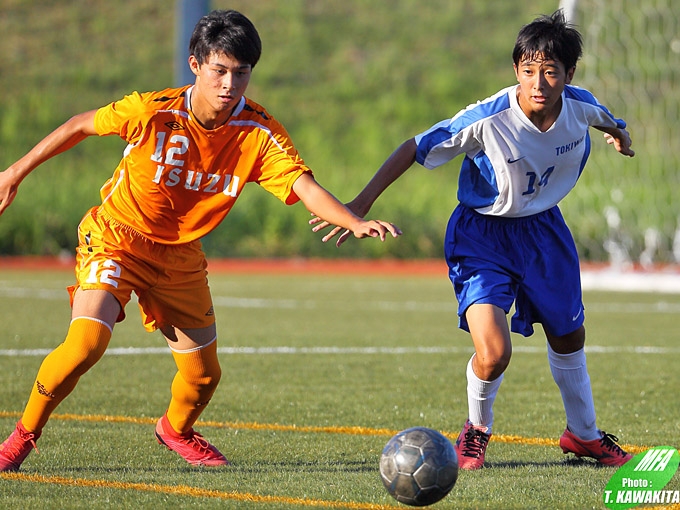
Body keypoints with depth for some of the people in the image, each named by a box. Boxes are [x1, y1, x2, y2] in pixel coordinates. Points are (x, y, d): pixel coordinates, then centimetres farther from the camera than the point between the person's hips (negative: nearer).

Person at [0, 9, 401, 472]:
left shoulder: (260, 133, -18)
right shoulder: (153, 111, -24)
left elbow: (305, 186, -29)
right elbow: (81, 126, -7)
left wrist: (355, 222, -48)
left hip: (180, 255, 4)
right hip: (116, 238, -4)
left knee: (203, 374, 7)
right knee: (86, 344, -24)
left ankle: (177, 431, 43)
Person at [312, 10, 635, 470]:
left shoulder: (579, 106, -15)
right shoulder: (489, 120, -31)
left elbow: (603, 117, 12)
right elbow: (416, 148, -24)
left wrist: (619, 133, 36)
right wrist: (363, 202, -27)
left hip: (542, 229, 5)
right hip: (481, 235, -5)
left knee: (569, 337, 20)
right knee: (493, 353, -21)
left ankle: (583, 434, 46)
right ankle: (477, 429, 12)